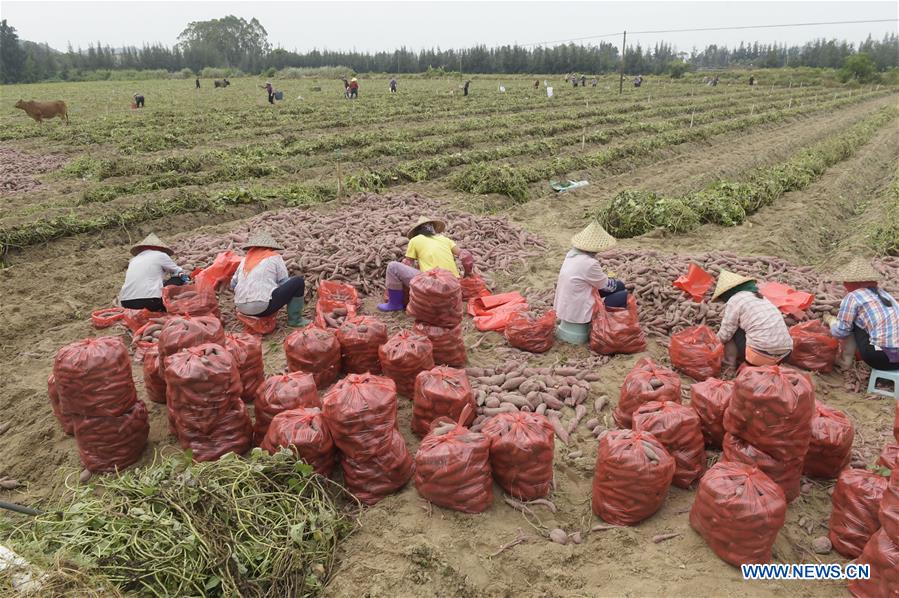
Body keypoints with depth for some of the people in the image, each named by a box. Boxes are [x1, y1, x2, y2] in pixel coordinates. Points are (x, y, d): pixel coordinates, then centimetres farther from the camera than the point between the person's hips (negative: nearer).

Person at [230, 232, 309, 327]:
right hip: (263, 307, -6)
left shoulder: (245, 259, 16)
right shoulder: (275, 257, 4)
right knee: (298, 281, 4)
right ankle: (294, 319, 7)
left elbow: (233, 284, 18)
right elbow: (284, 282, 3)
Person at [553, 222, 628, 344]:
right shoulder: (589, 263, -27)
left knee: (618, 285, 16)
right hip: (578, 311, -8)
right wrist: (616, 283, 12)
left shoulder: (572, 253, -2)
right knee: (624, 295, 1)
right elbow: (606, 286, -9)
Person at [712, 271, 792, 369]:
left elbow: (725, 335, -1)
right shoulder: (760, 297, 22)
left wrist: (716, 338, 21)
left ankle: (728, 366, 10)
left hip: (761, 356, -7)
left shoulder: (734, 300, 0)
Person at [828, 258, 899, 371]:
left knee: (851, 324, 12)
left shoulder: (852, 297, -5)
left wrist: (831, 320, 21)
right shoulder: (883, 293, 16)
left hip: (883, 358, -7)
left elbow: (840, 331, -1)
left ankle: (844, 361, 18)